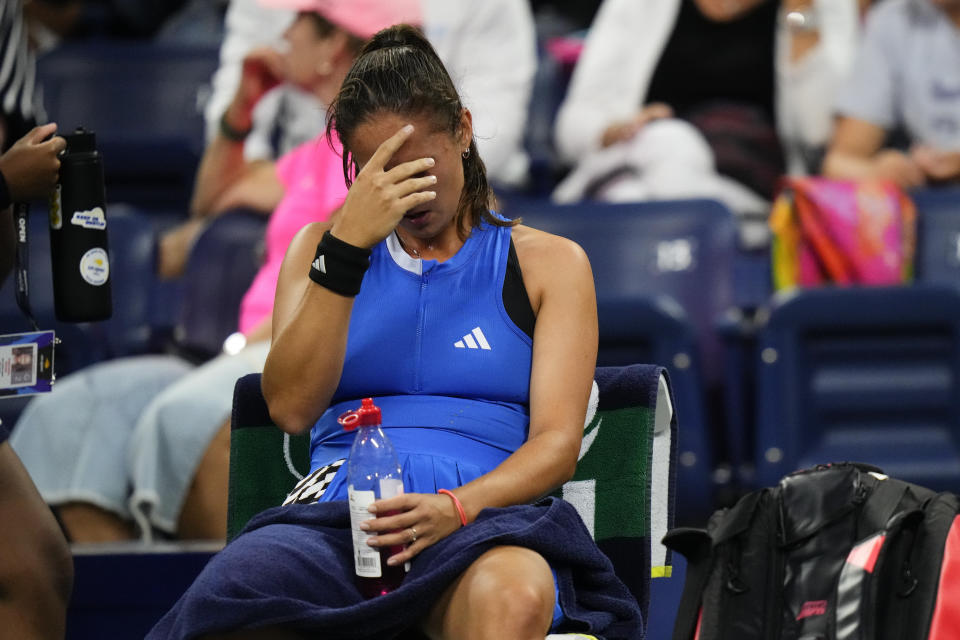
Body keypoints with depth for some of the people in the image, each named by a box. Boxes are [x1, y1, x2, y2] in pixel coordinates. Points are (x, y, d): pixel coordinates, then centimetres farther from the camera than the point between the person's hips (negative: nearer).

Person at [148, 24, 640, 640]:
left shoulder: (548, 262, 19)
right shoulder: (320, 248, 23)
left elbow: (558, 443, 6)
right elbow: (291, 407, 4)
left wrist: (458, 507, -15)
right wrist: (347, 247, -6)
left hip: (479, 515, -1)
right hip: (336, 511, 1)